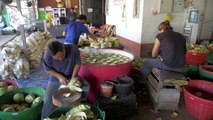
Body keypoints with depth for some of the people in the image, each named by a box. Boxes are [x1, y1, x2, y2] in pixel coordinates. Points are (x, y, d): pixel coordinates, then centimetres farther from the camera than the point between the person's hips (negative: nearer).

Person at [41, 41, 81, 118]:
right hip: (55, 78, 0)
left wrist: (73, 77, -24)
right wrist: (59, 76, -25)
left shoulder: (74, 49, -31)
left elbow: (77, 64, -15)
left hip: (70, 77, 0)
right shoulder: (47, 55, -30)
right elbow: (47, 69, -12)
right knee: (47, 99, -2)